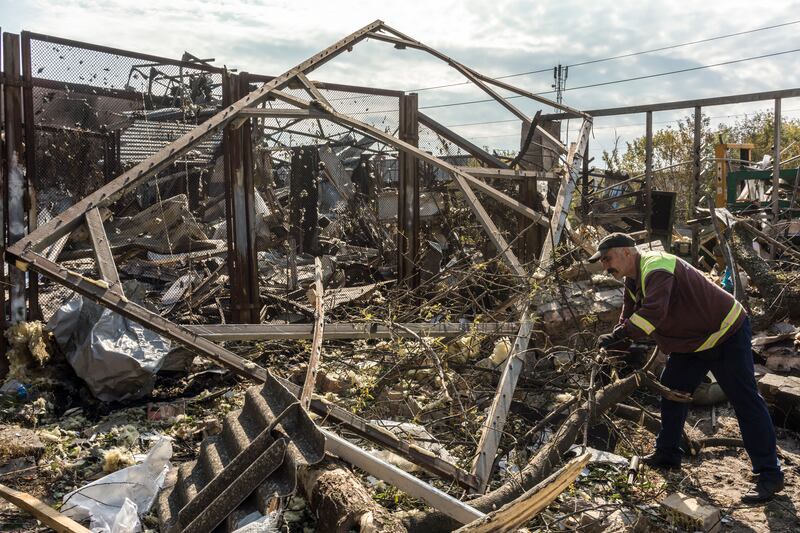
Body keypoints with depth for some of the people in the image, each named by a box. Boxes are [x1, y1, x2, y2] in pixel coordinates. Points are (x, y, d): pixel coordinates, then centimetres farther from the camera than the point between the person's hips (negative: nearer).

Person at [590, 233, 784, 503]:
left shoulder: (656, 266, -28)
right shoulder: (633, 280, 4)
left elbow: (653, 311, -43)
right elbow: (629, 316, 10)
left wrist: (617, 336, -45)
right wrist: (616, 350, -2)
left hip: (727, 333, -10)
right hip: (692, 341, 10)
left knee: (745, 400, -8)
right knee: (671, 389, 13)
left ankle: (770, 475, -2)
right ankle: (667, 455, 25)